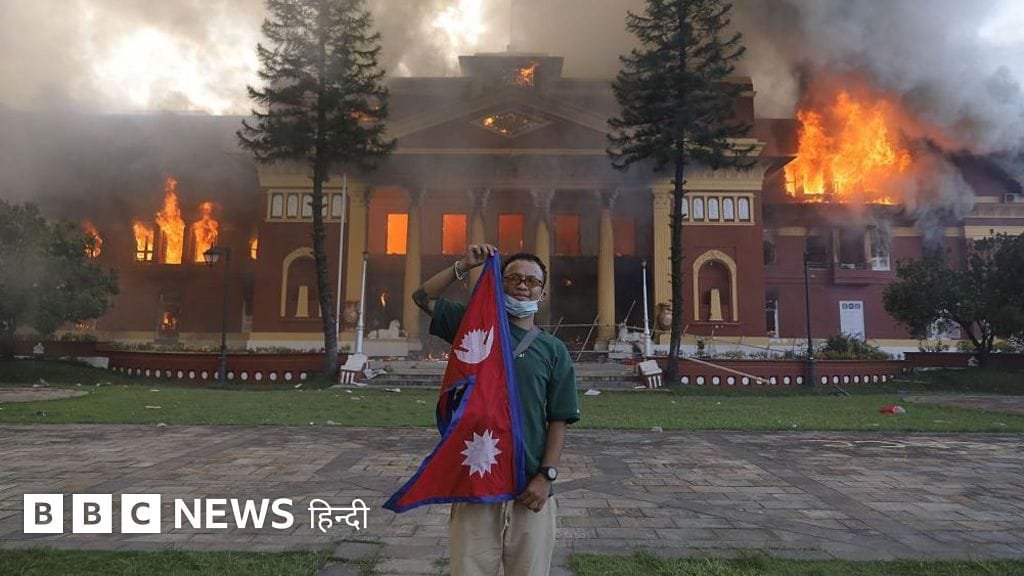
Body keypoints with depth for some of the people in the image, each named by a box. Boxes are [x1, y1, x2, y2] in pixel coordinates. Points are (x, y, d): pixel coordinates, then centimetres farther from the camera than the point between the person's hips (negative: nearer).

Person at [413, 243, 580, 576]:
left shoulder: (554, 350, 6)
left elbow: (559, 421, 4)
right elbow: (422, 297, 6)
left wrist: (546, 475, -5)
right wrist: (463, 266, -2)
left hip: (530, 487, 1)